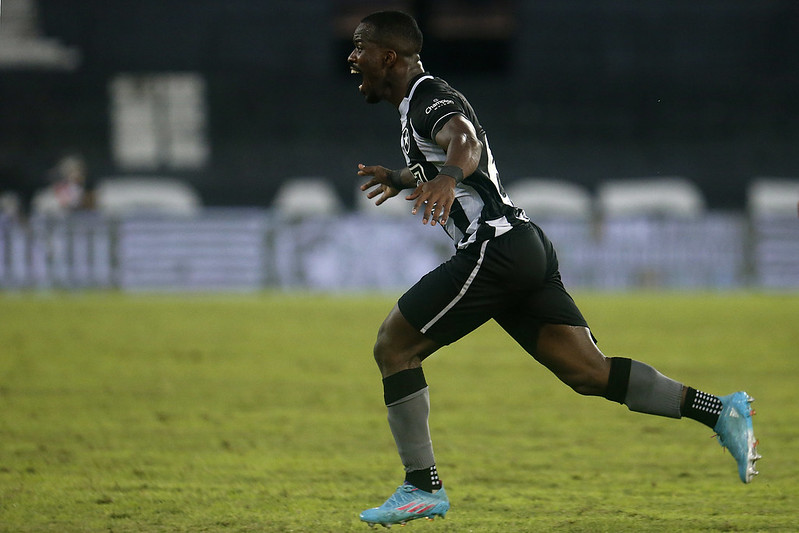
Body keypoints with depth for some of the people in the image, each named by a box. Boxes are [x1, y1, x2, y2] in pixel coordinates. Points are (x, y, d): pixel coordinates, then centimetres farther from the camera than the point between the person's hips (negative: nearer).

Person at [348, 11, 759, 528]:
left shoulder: (428, 99, -8)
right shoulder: (422, 102, 23)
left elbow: (465, 141, -32)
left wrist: (446, 179, -53)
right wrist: (401, 179, 57)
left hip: (494, 248, -10)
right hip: (526, 247, 10)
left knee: (393, 347, -2)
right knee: (590, 372, 3)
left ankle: (422, 487, -2)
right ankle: (720, 410, -6)